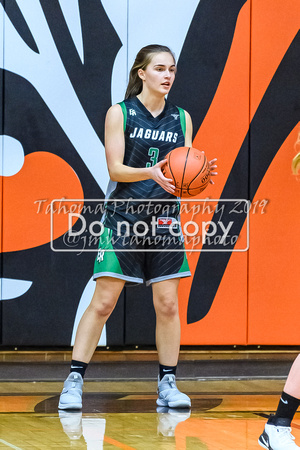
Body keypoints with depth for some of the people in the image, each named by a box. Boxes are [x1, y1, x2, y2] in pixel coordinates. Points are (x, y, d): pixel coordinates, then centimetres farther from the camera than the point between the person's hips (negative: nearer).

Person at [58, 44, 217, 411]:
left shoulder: (181, 118, 9)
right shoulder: (119, 113, -2)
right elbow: (115, 168, -8)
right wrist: (151, 172, -25)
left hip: (165, 219, 3)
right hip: (123, 216, -3)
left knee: (167, 304, 2)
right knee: (103, 302, -5)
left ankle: (167, 385, 10)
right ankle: (74, 382, 1)